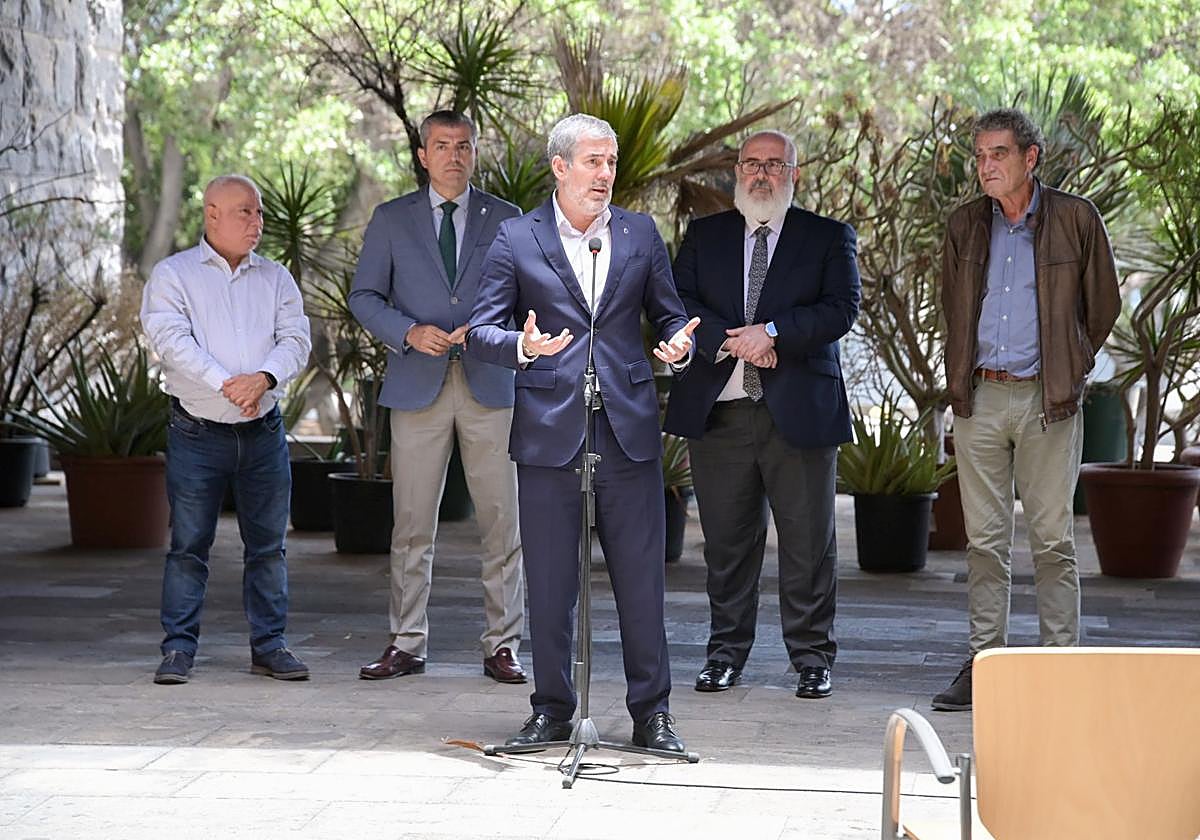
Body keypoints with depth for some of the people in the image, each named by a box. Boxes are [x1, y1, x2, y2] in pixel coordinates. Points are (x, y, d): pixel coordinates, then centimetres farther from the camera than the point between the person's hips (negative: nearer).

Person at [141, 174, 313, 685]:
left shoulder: (275, 278, 13)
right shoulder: (173, 275, 2)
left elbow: (296, 339, 2)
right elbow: (172, 340, -11)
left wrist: (264, 377, -18)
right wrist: (226, 385, -20)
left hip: (264, 432, 3)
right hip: (197, 432, -3)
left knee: (268, 543, 6)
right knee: (189, 543, -2)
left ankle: (269, 645, 13)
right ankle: (179, 648, 5)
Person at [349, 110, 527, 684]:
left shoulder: (506, 220, 9)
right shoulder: (391, 220, 9)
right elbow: (364, 297, 7)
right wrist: (410, 332, -10)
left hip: (489, 384, 0)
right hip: (418, 385, 0)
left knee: (501, 521, -1)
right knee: (412, 523, 1)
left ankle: (501, 645, 6)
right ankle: (407, 644, 9)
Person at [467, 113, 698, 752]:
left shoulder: (640, 234, 9)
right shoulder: (517, 239, 2)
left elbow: (668, 315, 14)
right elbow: (481, 331, 0)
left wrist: (678, 343, -9)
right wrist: (522, 347, -22)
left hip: (628, 430, 2)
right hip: (549, 430, -1)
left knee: (642, 578, 2)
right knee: (549, 581, 5)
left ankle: (651, 711, 11)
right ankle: (552, 710, 16)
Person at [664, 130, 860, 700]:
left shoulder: (829, 238, 8)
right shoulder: (704, 236, 14)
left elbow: (841, 308, -5)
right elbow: (676, 303, 3)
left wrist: (772, 332, -16)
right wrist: (731, 341, -12)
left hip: (799, 410, -2)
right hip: (718, 411, 2)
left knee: (808, 540, 0)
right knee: (726, 540, 6)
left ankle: (812, 657, 9)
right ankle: (727, 651, 17)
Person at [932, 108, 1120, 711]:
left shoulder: (1075, 220, -1)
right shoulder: (965, 225, 9)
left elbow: (1103, 304, 8)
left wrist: (1069, 368, 9)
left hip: (1048, 400, -3)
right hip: (979, 398, 3)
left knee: (1052, 539, -1)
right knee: (985, 540, 5)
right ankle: (984, 661, 10)